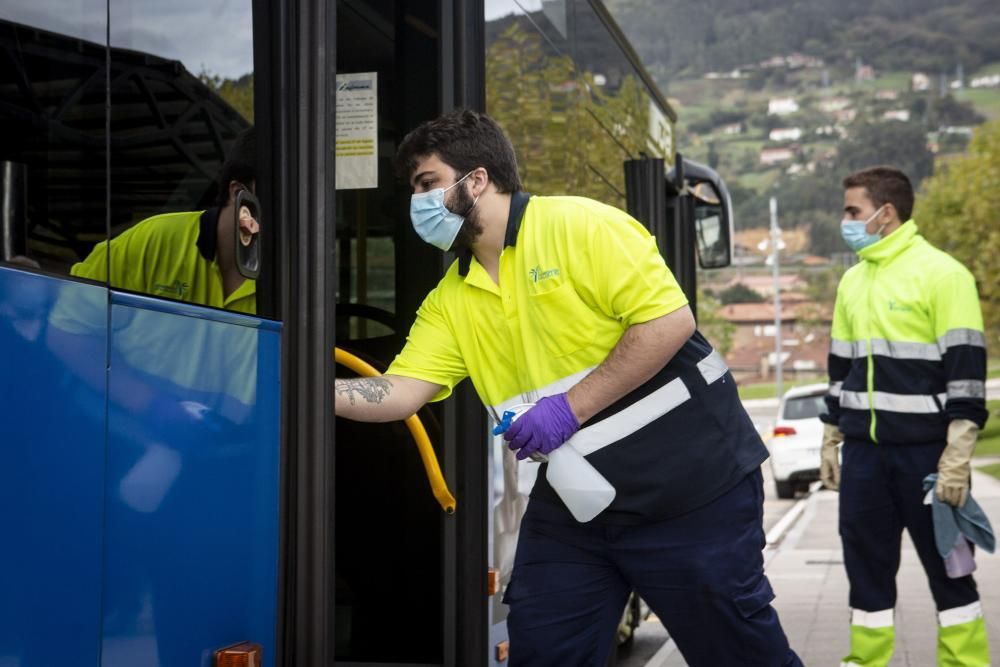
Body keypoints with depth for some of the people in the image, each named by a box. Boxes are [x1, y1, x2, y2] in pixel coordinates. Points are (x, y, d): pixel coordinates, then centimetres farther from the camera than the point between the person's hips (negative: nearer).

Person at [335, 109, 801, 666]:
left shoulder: (579, 226, -14)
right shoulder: (450, 300, 6)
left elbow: (670, 321, -21)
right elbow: (401, 391, 0)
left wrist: (570, 408, -22)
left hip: (689, 484, -6)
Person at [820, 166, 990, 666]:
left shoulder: (941, 273, -8)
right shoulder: (852, 281, 13)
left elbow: (966, 369, -12)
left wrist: (957, 458, -16)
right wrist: (830, 441, 16)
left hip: (926, 449, -6)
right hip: (865, 450, 6)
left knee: (946, 566, 4)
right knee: (865, 563, 8)